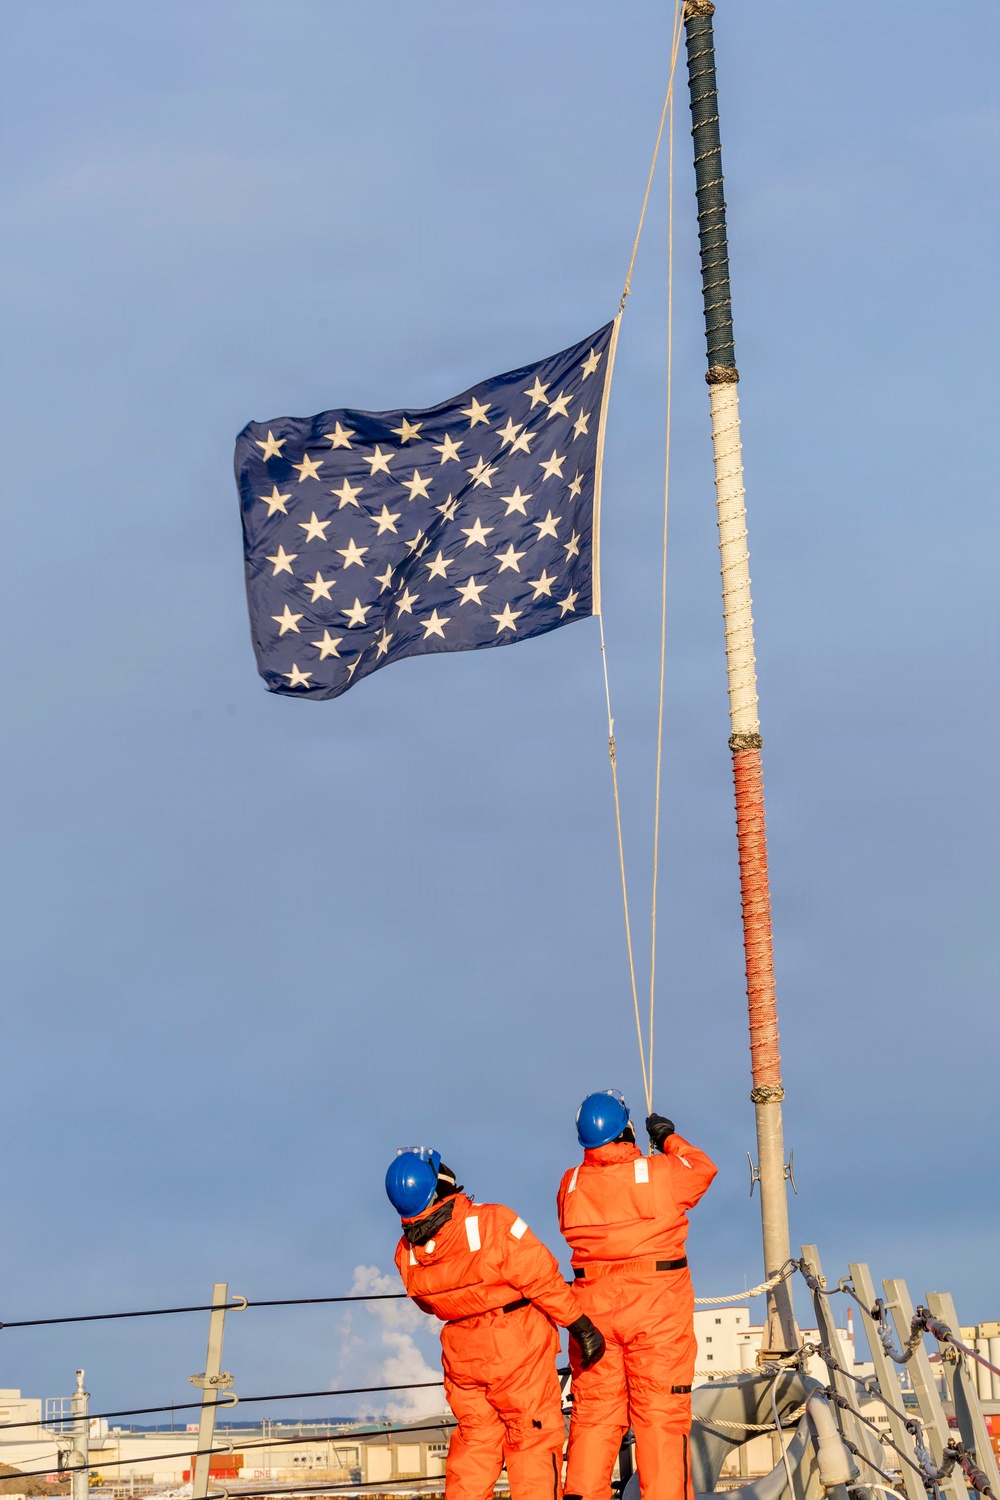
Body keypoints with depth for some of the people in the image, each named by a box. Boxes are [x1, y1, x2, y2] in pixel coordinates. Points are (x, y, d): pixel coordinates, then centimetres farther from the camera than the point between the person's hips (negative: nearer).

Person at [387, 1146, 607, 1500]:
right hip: (519, 1351, -4)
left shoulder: (407, 1255, -11)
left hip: (462, 1356, 4)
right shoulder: (494, 1223, -26)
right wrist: (580, 1325, -8)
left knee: (474, 1438, 19)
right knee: (533, 1440, 8)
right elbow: (542, 1279, -19)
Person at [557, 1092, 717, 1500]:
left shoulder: (571, 1185, 0)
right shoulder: (662, 1174, -10)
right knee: (661, 1413, 2)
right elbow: (703, 1169, 10)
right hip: (657, 1312, -3)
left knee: (594, 1413, 10)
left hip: (594, 1312, 3)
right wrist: (670, 1139, 25)